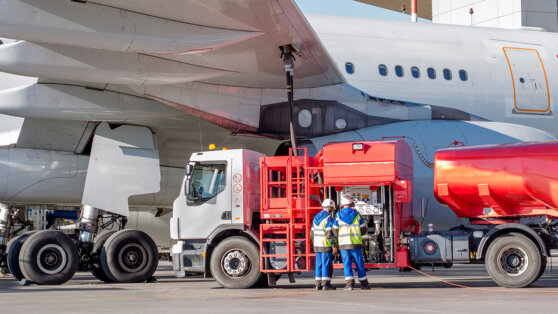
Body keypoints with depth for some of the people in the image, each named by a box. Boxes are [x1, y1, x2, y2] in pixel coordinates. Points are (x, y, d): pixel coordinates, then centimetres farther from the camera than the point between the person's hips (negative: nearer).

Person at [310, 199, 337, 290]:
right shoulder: (328, 218, -12)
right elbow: (329, 233, -19)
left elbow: (312, 234, 14)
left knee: (319, 264, 11)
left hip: (317, 246, 7)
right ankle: (326, 284, -6)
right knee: (327, 264, -4)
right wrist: (333, 241, -2)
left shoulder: (316, 217, 12)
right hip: (326, 246, -7)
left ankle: (318, 284, 11)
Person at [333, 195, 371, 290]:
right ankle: (364, 283, 12)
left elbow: (335, 230, 5)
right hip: (356, 243, 0)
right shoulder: (356, 214, 1)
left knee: (347, 264, 1)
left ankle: (349, 283, -10)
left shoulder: (338, 215, 1)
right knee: (359, 264, 8)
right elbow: (363, 229, 5)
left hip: (344, 243, 0)